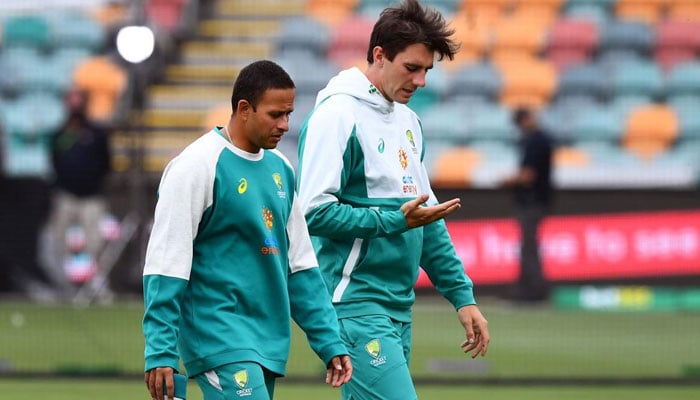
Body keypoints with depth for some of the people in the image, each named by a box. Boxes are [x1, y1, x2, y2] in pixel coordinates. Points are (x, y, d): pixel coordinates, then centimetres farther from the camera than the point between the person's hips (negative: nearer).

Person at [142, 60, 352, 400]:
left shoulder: (280, 169, 14)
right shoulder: (197, 166, -9)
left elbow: (300, 265, 19)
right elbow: (165, 268, -12)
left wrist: (330, 343, 14)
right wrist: (160, 353, -16)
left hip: (269, 343, 7)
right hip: (220, 340, -7)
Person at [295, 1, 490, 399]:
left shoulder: (408, 122, 17)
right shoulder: (338, 116, -10)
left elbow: (427, 218, 22)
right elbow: (315, 211, -16)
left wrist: (462, 295, 17)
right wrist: (396, 220, -19)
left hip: (400, 307, 8)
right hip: (357, 303, -8)